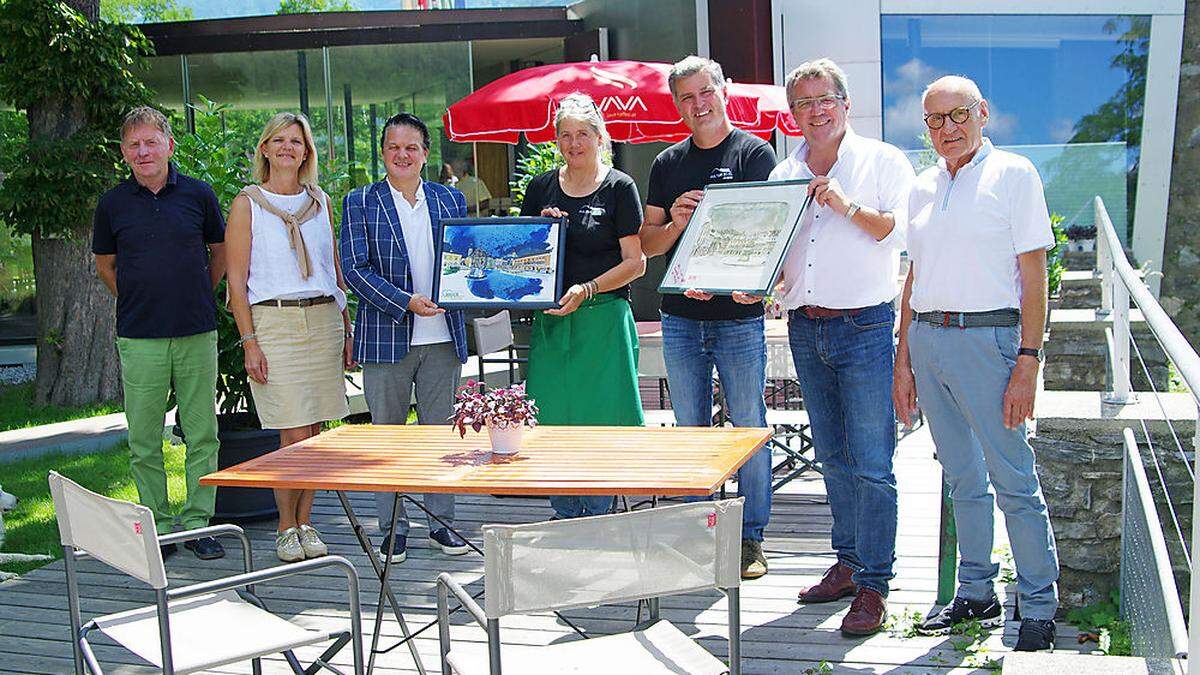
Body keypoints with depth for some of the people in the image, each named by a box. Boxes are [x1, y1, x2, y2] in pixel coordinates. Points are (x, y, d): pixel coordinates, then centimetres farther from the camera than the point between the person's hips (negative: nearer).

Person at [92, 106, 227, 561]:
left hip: (197, 334, 0)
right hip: (139, 338, 0)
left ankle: (197, 522, 13)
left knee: (202, 434, 3)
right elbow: (104, 264, 17)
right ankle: (157, 527, 13)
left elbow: (220, 251, 16)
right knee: (144, 441, 2)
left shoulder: (198, 194, 2)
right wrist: (138, 301, 12)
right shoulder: (113, 204, 3)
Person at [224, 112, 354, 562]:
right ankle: (287, 529, 8)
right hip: (273, 321, -4)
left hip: (323, 319, 4)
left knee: (315, 432, 4)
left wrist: (346, 329, 11)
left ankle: (305, 523, 16)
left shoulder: (320, 201, 14)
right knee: (295, 435, -8)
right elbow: (236, 280, -2)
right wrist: (249, 342, -9)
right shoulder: (247, 204, 2)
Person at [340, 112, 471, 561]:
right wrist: (406, 302, -17)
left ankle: (441, 522, 20)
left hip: (441, 337, 2)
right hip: (386, 337, -2)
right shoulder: (360, 203, 2)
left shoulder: (451, 200, 11)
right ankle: (393, 528, 15)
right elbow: (354, 269, -7)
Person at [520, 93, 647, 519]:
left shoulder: (619, 187, 0)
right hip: (551, 320, 4)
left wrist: (587, 290, -16)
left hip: (603, 318, -4)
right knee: (553, 425, 3)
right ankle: (566, 529, 16)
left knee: (600, 424, -2)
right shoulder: (542, 187, 12)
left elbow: (635, 263, -5)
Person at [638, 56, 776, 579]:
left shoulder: (755, 153, 0)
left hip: (739, 315, -4)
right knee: (690, 429, 9)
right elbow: (648, 244, 12)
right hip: (680, 317, 4)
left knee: (748, 427, 2)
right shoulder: (667, 164, 13)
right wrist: (676, 222, -9)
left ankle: (751, 538, 12)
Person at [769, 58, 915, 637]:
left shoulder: (883, 161, 0)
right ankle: (847, 563, 24)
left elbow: (904, 231, -11)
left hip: (865, 327, -5)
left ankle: (873, 586, 1)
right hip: (805, 328, 5)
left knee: (870, 465, -5)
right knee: (833, 458, 13)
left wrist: (848, 205, -18)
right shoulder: (783, 175, 14)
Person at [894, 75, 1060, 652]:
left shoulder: (1012, 174, -3)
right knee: (963, 480, 13)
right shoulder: (924, 187, 15)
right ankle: (975, 593, 23)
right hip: (925, 339, 6)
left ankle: (1039, 607, 8)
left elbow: (1033, 274, -7)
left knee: (1014, 482, -3)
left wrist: (1028, 361, -14)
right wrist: (903, 359, 13)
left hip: (986, 338, -6)